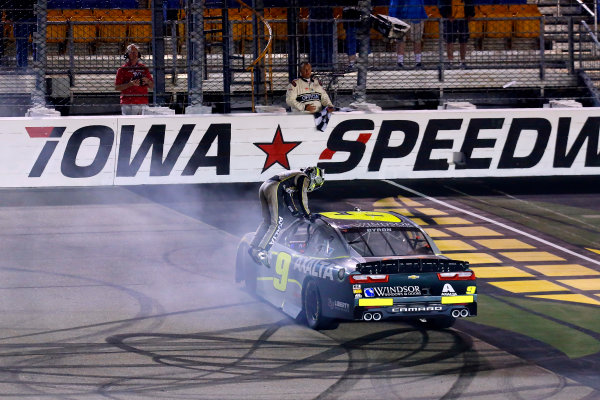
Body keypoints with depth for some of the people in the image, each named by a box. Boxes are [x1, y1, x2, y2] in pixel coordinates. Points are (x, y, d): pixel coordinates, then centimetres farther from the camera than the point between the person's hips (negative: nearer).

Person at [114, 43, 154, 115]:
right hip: (128, 104, -3)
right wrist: (130, 84, -15)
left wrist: (147, 81, -5)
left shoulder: (144, 68, 16)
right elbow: (117, 87, -2)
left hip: (143, 103, 3)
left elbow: (152, 86, 18)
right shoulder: (123, 69, 5)